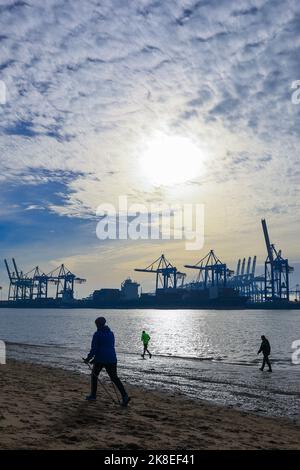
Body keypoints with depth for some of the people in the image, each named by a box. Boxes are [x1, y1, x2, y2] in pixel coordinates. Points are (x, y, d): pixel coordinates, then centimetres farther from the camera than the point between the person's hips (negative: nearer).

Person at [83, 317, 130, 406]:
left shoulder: (97, 334, -6)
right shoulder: (111, 333, 13)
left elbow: (94, 348, -13)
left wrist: (88, 358, 0)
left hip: (100, 359, -5)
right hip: (112, 359, 5)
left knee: (94, 375, 18)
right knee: (114, 378, 6)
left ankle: (93, 395, 24)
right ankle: (125, 396, -9)